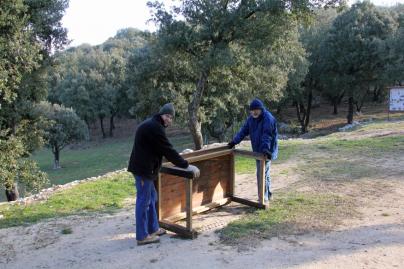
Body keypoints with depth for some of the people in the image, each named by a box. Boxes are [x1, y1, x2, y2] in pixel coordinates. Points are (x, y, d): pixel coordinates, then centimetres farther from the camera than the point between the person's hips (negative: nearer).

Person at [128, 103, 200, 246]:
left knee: (151, 197, 18)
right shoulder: (155, 127, -18)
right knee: (143, 201, -4)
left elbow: (164, 149, 24)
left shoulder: (152, 124, 15)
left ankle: (153, 228, 29)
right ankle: (142, 236, 5)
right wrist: (187, 166, -16)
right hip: (143, 168, -11)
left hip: (143, 167, 11)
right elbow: (168, 150, -20)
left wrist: (180, 160, 31)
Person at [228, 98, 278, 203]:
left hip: (266, 151, -8)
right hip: (258, 151, 8)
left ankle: (264, 198, -2)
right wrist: (234, 141, 2)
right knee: (265, 173, 18)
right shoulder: (251, 118, 7)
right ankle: (268, 194, 30)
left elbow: (267, 135, -28)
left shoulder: (268, 118, -18)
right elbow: (244, 130, 9)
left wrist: (265, 148, -40)